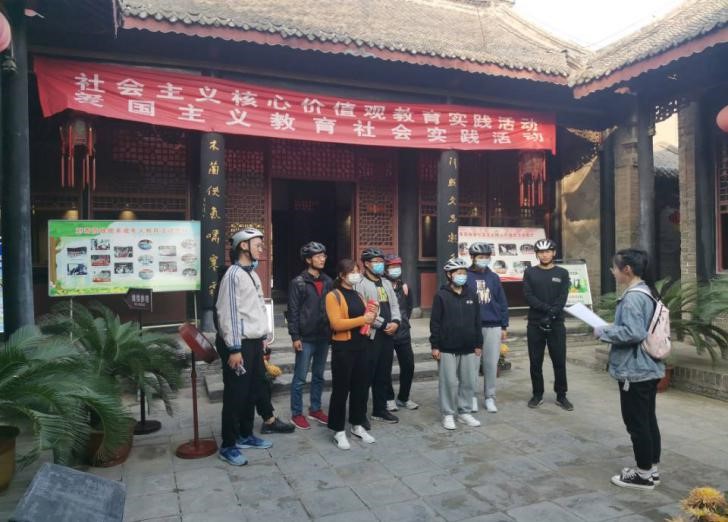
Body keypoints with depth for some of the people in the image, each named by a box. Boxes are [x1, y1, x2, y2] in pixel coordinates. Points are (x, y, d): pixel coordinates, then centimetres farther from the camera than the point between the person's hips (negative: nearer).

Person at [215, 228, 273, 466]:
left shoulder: (253, 274, 14)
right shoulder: (233, 275, -14)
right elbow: (228, 313, -18)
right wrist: (234, 349, -20)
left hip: (255, 342, 9)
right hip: (240, 344, -9)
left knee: (251, 392, 16)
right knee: (235, 395, 0)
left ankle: (245, 435, 31)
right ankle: (228, 446, 12)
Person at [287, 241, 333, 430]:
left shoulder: (328, 282, 7)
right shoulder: (298, 282, -7)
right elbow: (293, 311, -9)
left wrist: (333, 331, 9)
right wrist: (295, 336, -13)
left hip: (324, 337, 5)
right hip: (306, 338, -5)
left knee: (319, 376, 15)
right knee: (300, 378, 4)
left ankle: (315, 409, 28)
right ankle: (296, 414, 15)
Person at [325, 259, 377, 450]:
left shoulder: (358, 295, 14)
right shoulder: (333, 296, -10)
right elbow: (336, 323, -20)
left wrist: (371, 316, -2)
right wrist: (362, 319, -20)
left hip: (361, 346, 7)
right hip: (343, 348, -7)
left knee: (361, 387, 13)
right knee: (341, 389, 1)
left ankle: (357, 425, 27)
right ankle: (338, 431, 12)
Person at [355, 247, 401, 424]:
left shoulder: (386, 283, 16)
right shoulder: (360, 284, -9)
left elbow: (394, 305, 14)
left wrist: (395, 322, -6)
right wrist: (384, 324, -15)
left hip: (388, 335, 7)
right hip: (370, 336, -7)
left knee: (384, 375, 14)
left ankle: (380, 409, 27)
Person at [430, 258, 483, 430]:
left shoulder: (471, 295, 8)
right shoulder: (441, 295, -6)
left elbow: (477, 322, 11)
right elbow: (435, 322, -6)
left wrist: (478, 344, 9)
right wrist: (435, 345, -9)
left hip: (469, 348, 5)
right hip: (447, 348, -4)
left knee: (469, 382, 10)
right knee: (449, 382, 1)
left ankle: (464, 412, 24)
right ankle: (448, 414, 14)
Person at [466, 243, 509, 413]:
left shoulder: (494, 277, 9)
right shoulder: (466, 277, -1)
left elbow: (502, 303, 11)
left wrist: (504, 326, 8)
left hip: (493, 327, 3)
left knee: (491, 363, 6)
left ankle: (490, 397, 17)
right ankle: (472, 396, 17)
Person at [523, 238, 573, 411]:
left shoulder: (562, 273, 6)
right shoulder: (529, 272, 5)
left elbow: (563, 298, -4)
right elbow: (528, 296, -6)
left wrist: (551, 316, -18)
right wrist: (547, 308, -18)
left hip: (556, 324, 0)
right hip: (535, 324, 0)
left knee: (559, 361, 3)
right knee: (536, 362, 6)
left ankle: (561, 396, 16)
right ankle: (538, 395, 18)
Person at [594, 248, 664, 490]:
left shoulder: (632, 297, -21)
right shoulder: (647, 292, 10)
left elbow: (632, 333, -28)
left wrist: (603, 332, -16)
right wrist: (611, 328, 11)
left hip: (634, 370, -10)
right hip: (649, 367, 10)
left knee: (636, 422, 2)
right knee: (648, 419, 17)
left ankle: (644, 474, 14)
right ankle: (652, 469, 28)